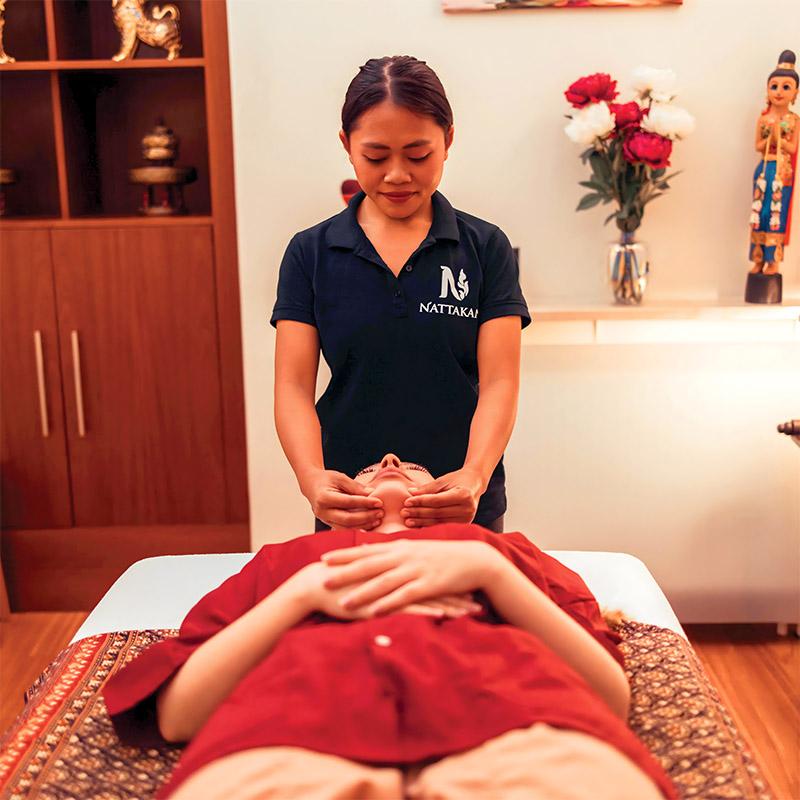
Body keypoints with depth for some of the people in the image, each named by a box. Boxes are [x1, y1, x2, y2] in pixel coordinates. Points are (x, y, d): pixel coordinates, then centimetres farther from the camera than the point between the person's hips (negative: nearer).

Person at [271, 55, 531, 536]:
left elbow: (498, 383, -10)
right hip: (349, 510, 1)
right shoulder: (310, 254, -2)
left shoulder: (486, 248, -3)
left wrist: (474, 475, -29)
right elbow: (294, 387, -8)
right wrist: (312, 477, -26)